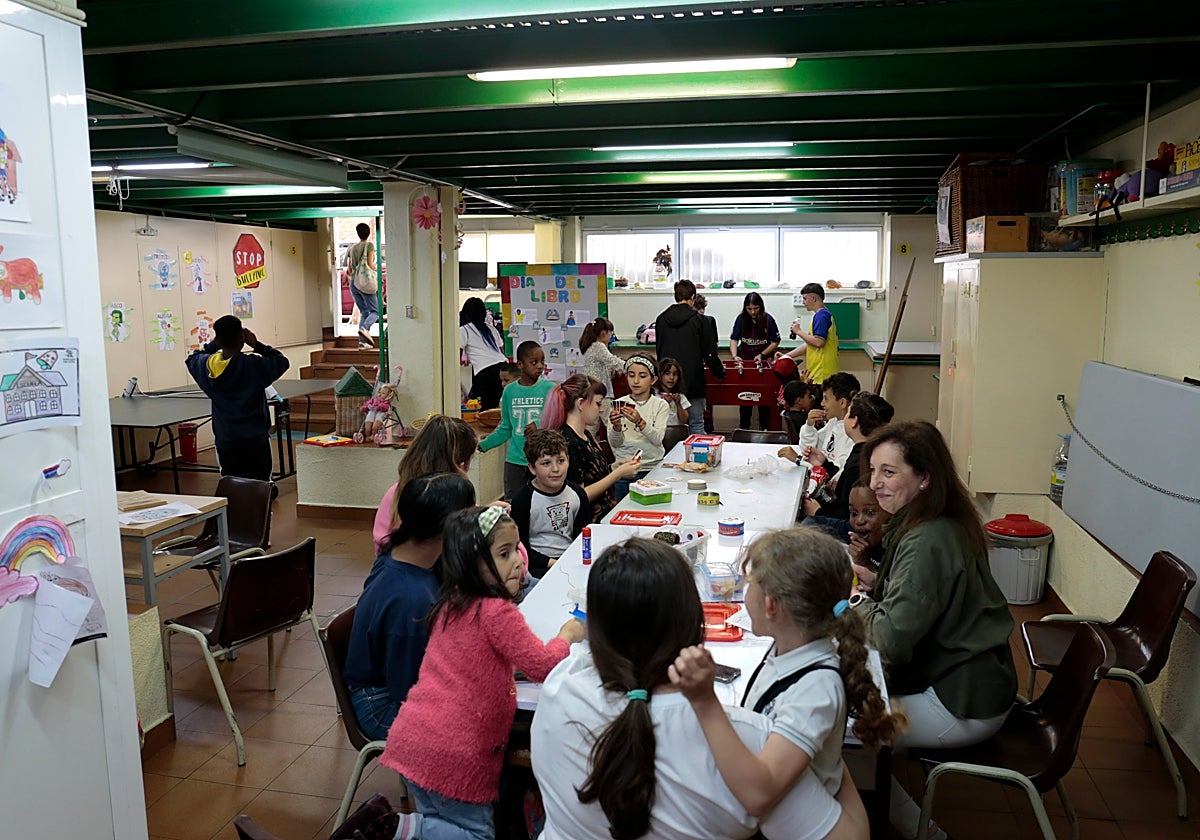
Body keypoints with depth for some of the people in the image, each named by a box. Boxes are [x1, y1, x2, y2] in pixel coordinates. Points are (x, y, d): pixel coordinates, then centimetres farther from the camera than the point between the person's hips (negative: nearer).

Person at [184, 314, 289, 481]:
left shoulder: (207, 366, -4)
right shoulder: (253, 365, -17)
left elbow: (191, 359, 19)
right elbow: (282, 361, -2)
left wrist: (214, 344, 11)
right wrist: (257, 345, -2)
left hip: (225, 443, 4)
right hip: (256, 440, -4)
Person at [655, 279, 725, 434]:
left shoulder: (661, 319, 5)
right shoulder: (700, 320, -7)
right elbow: (709, 353, -3)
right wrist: (720, 372, 14)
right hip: (693, 383, -3)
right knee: (696, 425, 3)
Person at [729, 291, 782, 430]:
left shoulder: (768, 319, -8)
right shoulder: (741, 319, -4)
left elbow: (775, 342, -2)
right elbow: (734, 339, -6)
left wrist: (762, 355, -13)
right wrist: (735, 356, -22)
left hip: (764, 360, -1)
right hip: (744, 360, 2)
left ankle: (765, 428, 9)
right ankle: (744, 428, 13)